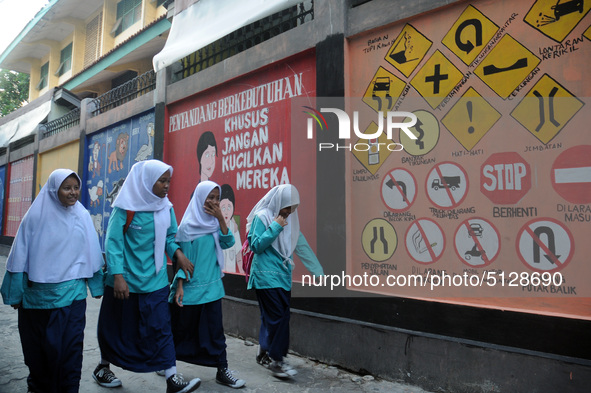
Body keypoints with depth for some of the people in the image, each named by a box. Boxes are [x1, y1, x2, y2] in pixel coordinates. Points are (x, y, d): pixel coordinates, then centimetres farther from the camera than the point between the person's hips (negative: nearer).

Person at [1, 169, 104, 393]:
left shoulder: (83, 216, 0)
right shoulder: (36, 216, -6)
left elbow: (91, 253, 7)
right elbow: (20, 255, 0)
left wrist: (96, 286, 11)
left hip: (71, 294, 1)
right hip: (37, 294, 0)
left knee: (68, 346, 0)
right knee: (36, 345, 14)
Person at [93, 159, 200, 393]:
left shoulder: (165, 207, 2)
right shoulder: (126, 207, -14)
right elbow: (113, 242, -15)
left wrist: (177, 253, -8)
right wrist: (118, 276, -22)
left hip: (155, 281, 4)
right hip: (126, 281, -3)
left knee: (160, 327, 1)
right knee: (117, 327, 14)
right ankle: (103, 367, 39)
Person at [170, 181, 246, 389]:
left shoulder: (214, 223, 4)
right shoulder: (188, 226, -10)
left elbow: (227, 243, -7)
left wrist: (221, 219, -15)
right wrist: (179, 286, -13)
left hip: (212, 286, 4)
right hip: (191, 287, -4)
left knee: (215, 330, 6)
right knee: (181, 329, 12)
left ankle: (222, 371, 14)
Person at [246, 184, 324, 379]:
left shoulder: (290, 220, 10)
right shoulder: (261, 217, -8)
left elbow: (302, 246, 11)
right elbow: (256, 246, -13)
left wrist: (319, 272, 11)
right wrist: (274, 228, -18)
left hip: (283, 276, 6)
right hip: (266, 276, -6)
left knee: (271, 317, 12)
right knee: (278, 317, -8)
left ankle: (264, 354, 27)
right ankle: (276, 361, 4)